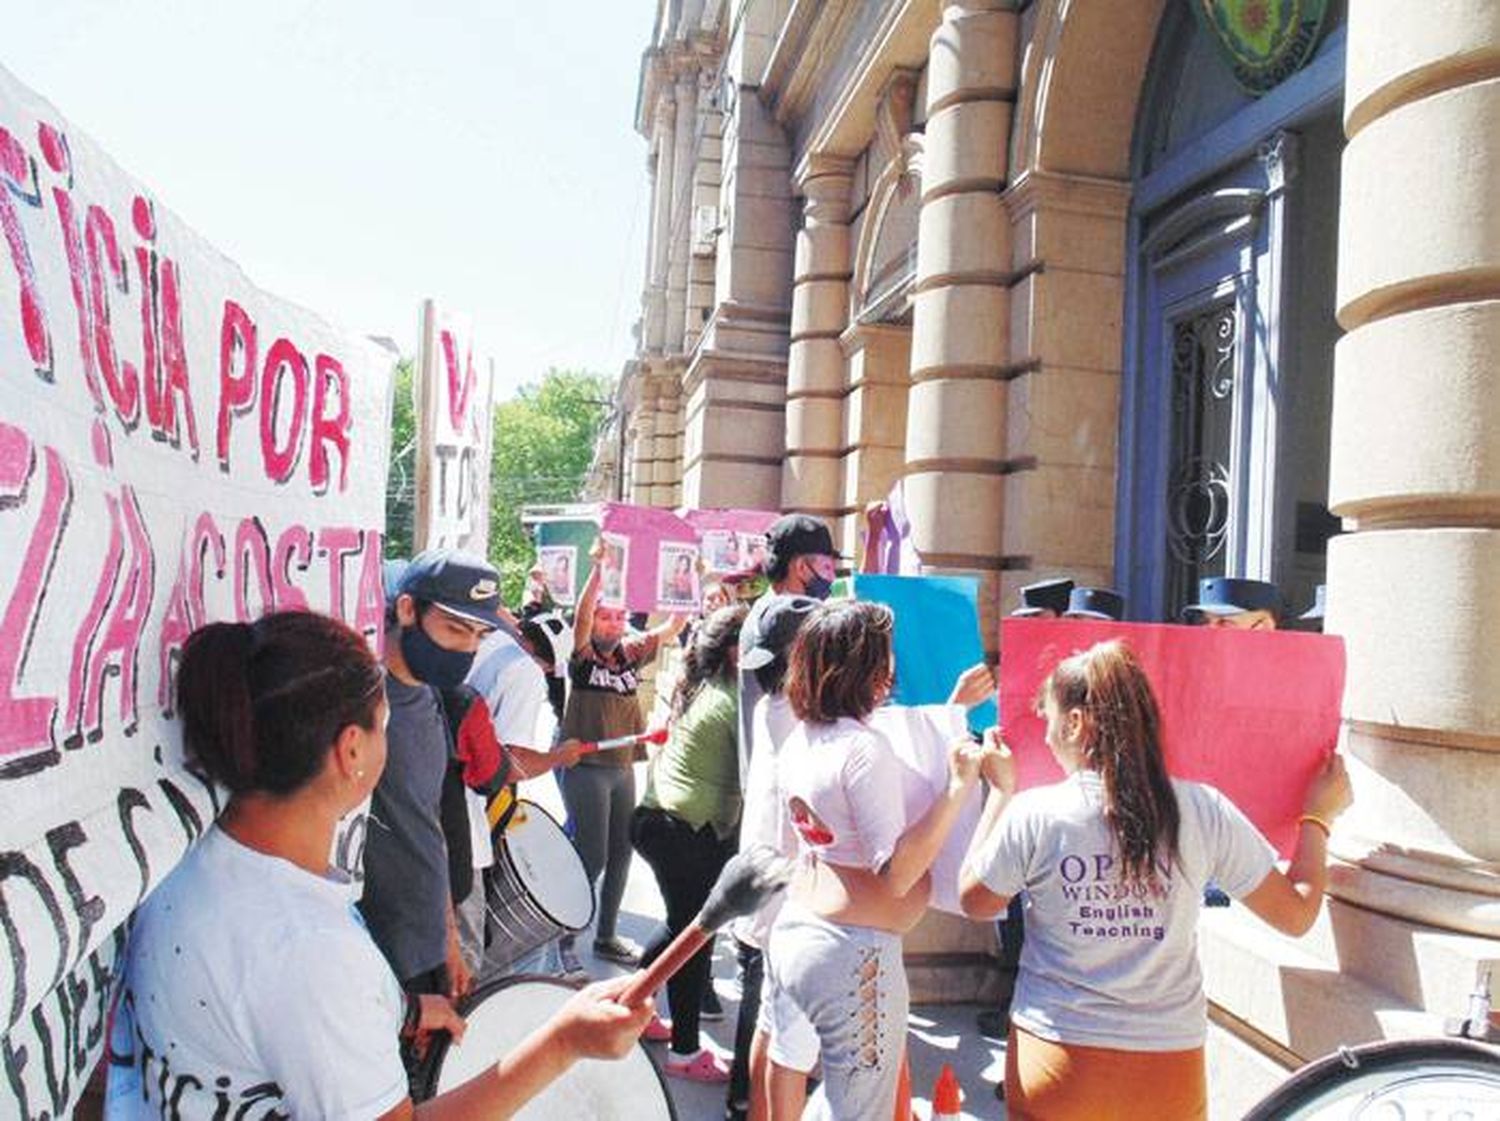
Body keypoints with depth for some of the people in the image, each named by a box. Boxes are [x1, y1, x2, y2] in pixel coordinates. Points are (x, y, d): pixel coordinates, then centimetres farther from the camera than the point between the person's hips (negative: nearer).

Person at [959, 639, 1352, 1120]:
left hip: (1055, 1061, -1)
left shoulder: (1033, 815, -14)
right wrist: (1320, 815, 16)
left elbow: (973, 902, 4)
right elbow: (1297, 913, 1)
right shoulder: (1205, 812, -10)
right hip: (1169, 1067, 2)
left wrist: (1000, 791, 12)